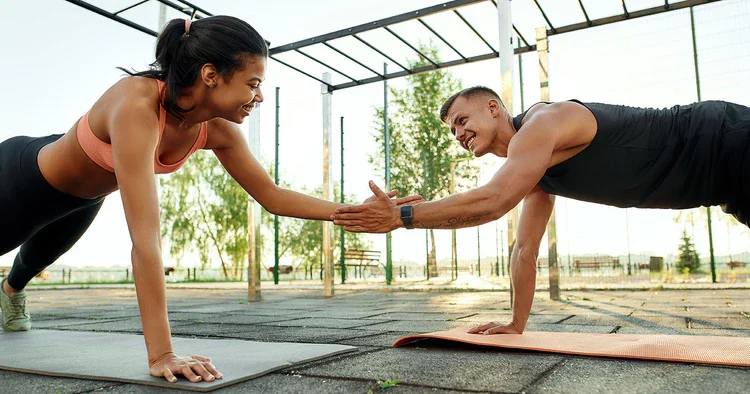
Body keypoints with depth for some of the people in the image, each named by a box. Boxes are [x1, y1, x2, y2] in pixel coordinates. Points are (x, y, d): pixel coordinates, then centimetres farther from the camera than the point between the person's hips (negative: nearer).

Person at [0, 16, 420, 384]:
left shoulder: (217, 129, -26)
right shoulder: (136, 105, -47)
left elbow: (273, 196, -16)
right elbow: (146, 238, -51)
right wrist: (161, 353, -51)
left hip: (80, 199, 8)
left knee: (38, 259, 38)